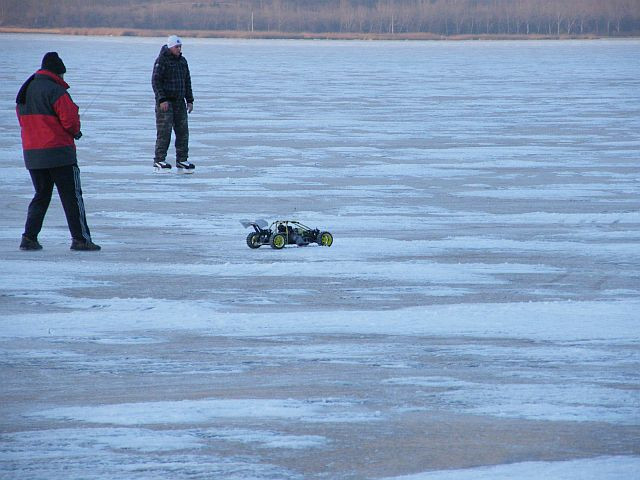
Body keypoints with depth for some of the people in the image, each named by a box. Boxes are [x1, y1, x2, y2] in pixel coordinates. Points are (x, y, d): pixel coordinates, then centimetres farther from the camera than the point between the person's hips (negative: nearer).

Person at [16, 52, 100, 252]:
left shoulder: (25, 90, 11)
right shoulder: (55, 90, -14)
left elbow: (23, 119, 17)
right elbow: (70, 119, -16)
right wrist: (75, 131, 5)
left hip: (31, 152, 7)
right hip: (58, 151, -7)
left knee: (41, 195, 16)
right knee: (72, 196, -1)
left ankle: (29, 237, 7)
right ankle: (80, 238, -3)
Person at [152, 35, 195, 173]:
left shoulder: (182, 61, 14)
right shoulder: (161, 61, -7)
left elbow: (187, 82, 19)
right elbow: (156, 81, -11)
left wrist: (189, 100, 12)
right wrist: (162, 99, -19)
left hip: (179, 102, 7)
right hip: (165, 103, -7)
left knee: (183, 131, 2)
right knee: (164, 132, -8)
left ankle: (182, 161, 6)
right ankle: (159, 161, -3)